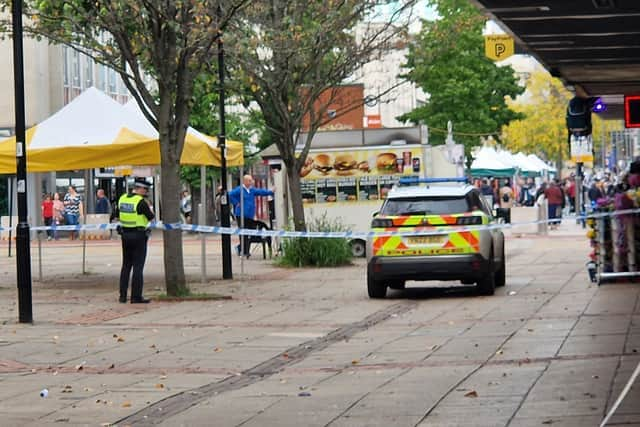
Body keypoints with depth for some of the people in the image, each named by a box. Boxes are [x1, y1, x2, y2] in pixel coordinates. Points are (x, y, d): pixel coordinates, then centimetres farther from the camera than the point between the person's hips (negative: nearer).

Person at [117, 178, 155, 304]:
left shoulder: (122, 198, 4)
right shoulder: (141, 201, -17)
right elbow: (151, 217, -11)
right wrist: (148, 207, 6)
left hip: (125, 235, 6)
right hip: (139, 236, -6)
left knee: (126, 265, 15)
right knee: (138, 267, -2)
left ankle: (123, 295, 16)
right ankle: (136, 297, -3)